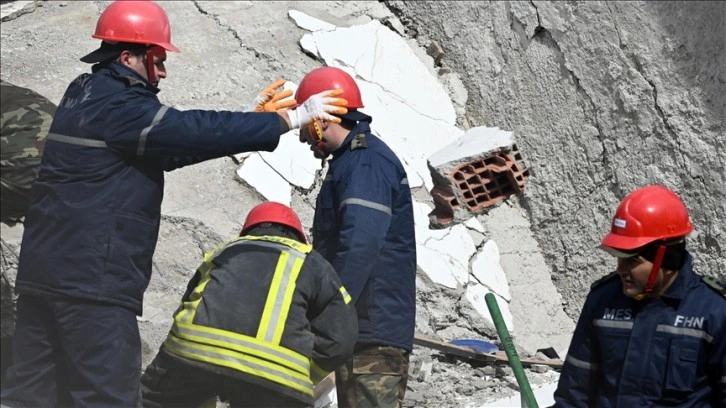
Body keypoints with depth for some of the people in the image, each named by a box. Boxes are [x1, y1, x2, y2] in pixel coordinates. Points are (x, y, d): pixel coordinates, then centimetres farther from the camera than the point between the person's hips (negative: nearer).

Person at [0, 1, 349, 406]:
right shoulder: (117, 106, -12)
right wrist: (291, 118, -12)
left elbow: (170, 147, 19)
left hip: (45, 272, 10)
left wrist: (253, 122, 14)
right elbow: (197, 130, -18)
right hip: (92, 279, -10)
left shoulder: (85, 95, 17)